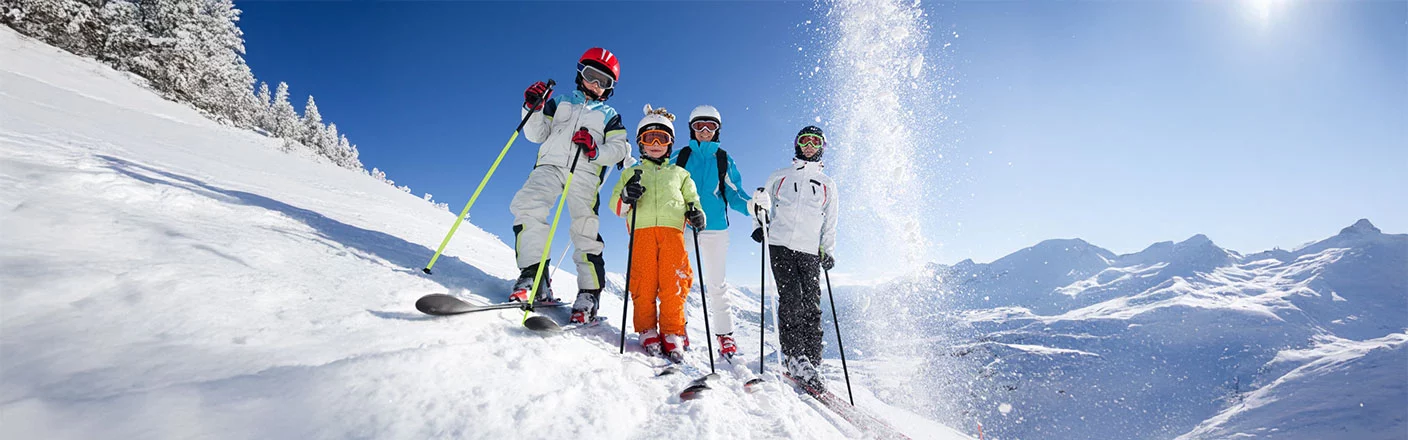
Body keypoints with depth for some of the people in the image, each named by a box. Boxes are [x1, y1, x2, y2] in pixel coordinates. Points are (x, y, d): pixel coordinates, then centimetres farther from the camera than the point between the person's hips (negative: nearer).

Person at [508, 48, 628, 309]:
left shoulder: (609, 115, 22)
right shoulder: (561, 102, 26)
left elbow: (620, 149, 7)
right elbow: (536, 135, 17)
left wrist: (596, 151, -13)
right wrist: (533, 109, 0)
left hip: (585, 173, -1)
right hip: (550, 166, 1)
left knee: (586, 230, -12)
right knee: (526, 205, -26)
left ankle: (589, 292, -8)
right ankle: (533, 276, -27)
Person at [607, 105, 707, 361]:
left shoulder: (680, 174, 28)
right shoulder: (631, 173, 26)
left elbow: (692, 199, 27)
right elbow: (615, 205, 16)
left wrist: (695, 213, 2)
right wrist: (626, 197, -9)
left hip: (673, 230, 0)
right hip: (642, 230, 0)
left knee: (673, 284, -10)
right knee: (643, 283, -9)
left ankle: (673, 333, -4)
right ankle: (647, 332, 2)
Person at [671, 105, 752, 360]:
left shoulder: (724, 160, 14)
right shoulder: (679, 157, 13)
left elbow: (734, 194, 9)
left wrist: (752, 206, -10)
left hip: (714, 228, 0)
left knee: (715, 286, 2)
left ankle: (725, 334, 12)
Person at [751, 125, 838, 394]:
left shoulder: (827, 184, 23)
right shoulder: (780, 176, 20)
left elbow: (830, 223, 21)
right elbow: (763, 202, 21)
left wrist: (828, 251, 9)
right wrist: (760, 213, -1)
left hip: (810, 251, 2)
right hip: (779, 243, -1)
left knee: (812, 306, -6)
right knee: (791, 297, -17)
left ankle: (811, 363, -3)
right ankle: (795, 358, -16)